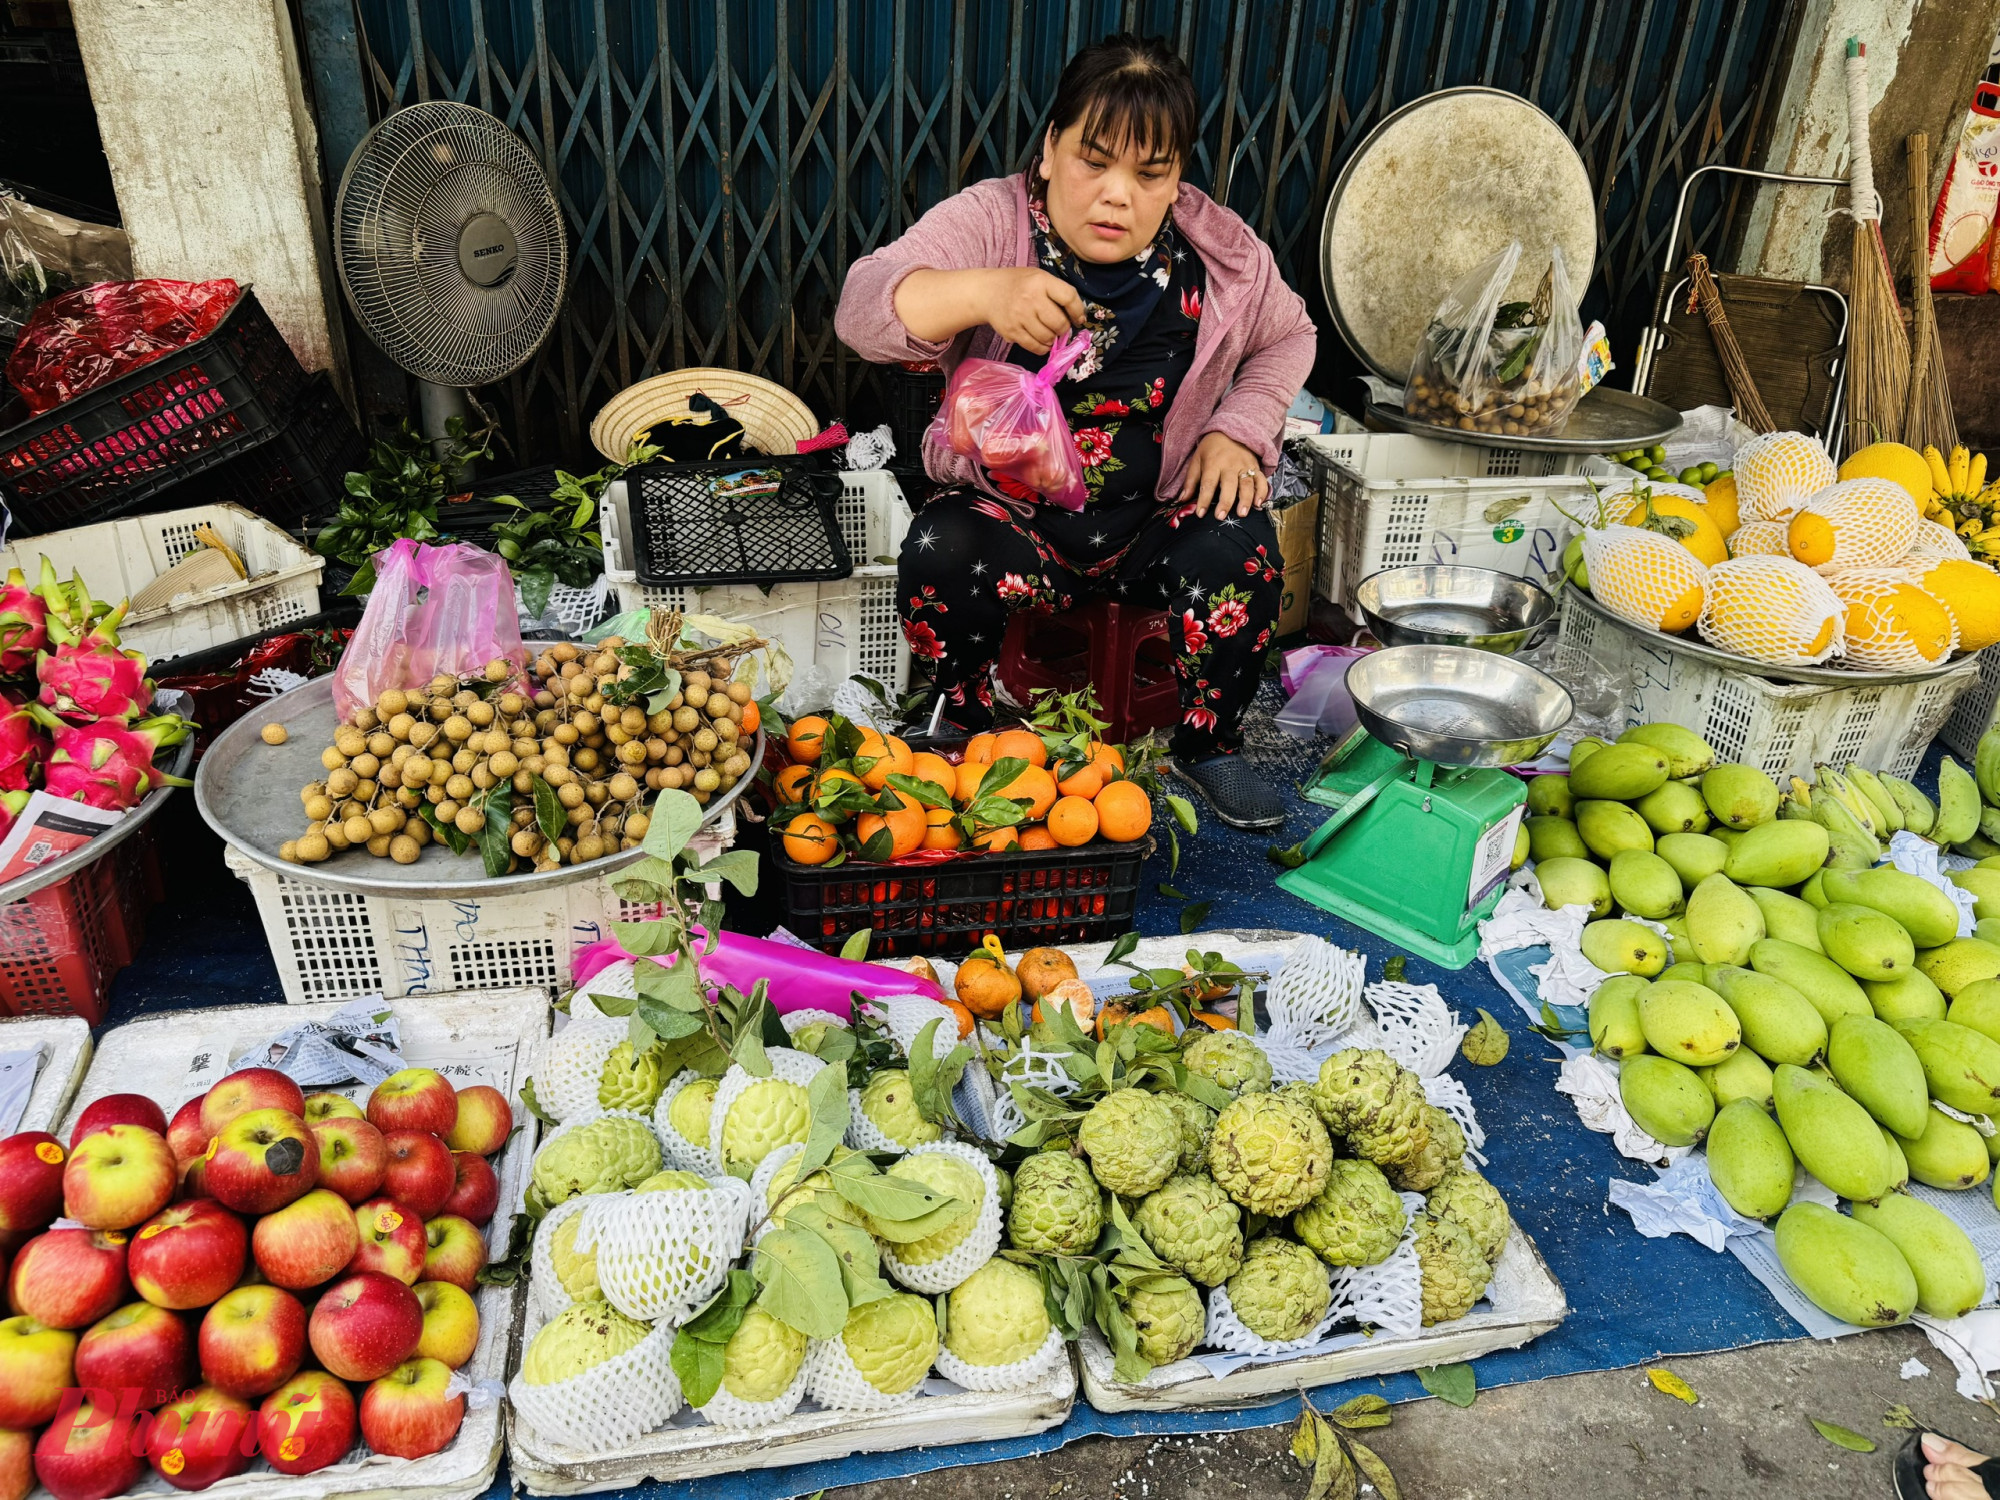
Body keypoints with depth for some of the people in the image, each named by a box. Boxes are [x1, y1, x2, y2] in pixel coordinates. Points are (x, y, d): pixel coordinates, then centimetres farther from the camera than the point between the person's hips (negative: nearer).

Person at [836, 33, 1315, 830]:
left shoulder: (1219, 248, -1)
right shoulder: (990, 219, -9)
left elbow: (1287, 338, 15)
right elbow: (863, 307, -21)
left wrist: (1237, 430, -5)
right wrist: (982, 292, -42)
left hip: (1155, 518, 2)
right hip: (1011, 513, -1)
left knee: (1243, 548, -27)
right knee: (937, 559, -31)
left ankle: (1207, 748, -1)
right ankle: (970, 744, -2)